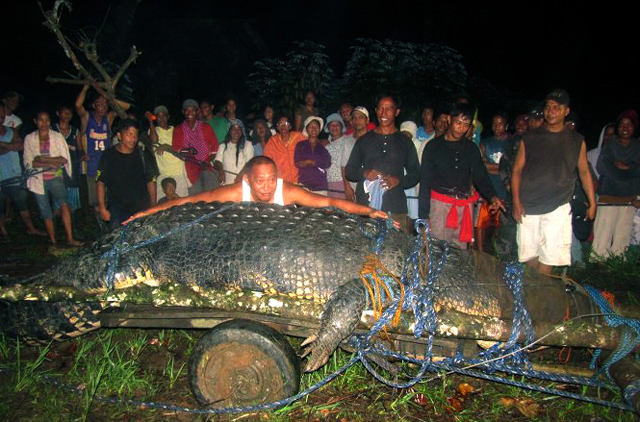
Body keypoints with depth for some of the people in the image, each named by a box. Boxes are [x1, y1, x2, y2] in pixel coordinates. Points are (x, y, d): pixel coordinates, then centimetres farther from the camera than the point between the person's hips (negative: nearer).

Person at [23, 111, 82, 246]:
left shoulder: (57, 136, 1)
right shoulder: (29, 139, 2)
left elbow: (64, 159, -5)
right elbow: (28, 163, -4)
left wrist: (43, 159, -13)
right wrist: (51, 163, -14)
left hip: (55, 178, -1)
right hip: (38, 180, 1)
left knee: (64, 204, -25)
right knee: (46, 214, 7)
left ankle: (70, 239, -23)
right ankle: (53, 242, 19)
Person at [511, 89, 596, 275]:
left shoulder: (576, 141, 9)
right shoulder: (530, 138, 6)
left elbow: (584, 172, 15)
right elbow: (517, 171, 5)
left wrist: (592, 204, 9)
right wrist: (516, 201, -5)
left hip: (558, 207, 0)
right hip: (528, 206, 0)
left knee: (549, 256, -4)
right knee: (529, 254, 3)